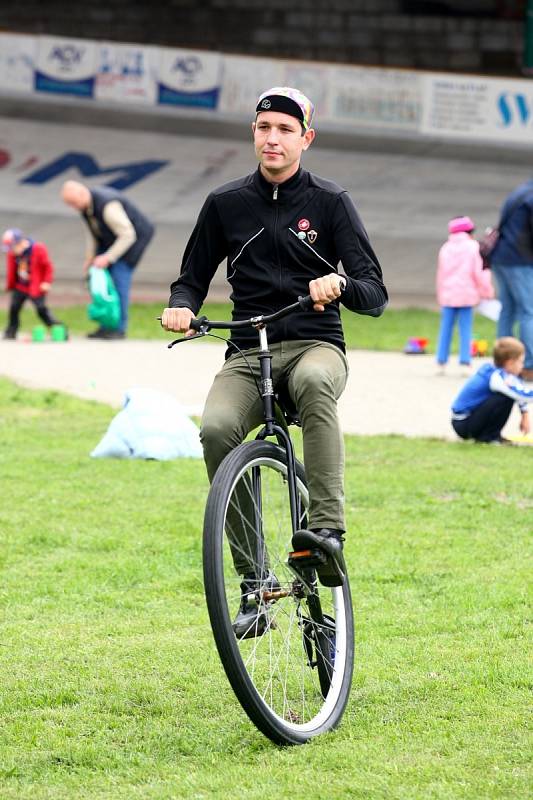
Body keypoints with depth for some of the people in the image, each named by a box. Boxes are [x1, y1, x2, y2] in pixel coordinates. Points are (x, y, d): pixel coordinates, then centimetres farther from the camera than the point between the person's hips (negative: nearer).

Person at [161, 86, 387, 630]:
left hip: (315, 345, -2)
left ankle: (328, 530, -46)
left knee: (314, 382, -40)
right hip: (247, 354, 2)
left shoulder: (329, 203, 4)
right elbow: (193, 277, 19)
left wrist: (340, 285, -25)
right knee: (217, 428, -30)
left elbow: (375, 295, -1)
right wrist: (181, 305, -5)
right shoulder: (226, 204, 11)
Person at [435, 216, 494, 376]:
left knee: (446, 328, 7)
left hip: (448, 296, 3)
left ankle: (441, 362, 5)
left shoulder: (445, 248, 9)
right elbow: (479, 272, -7)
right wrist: (487, 292, 2)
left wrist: (441, 296, 21)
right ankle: (465, 363, -5)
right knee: (465, 329, 0)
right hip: (467, 295, -3)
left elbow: (441, 274, 14)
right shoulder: (473, 247, -3)